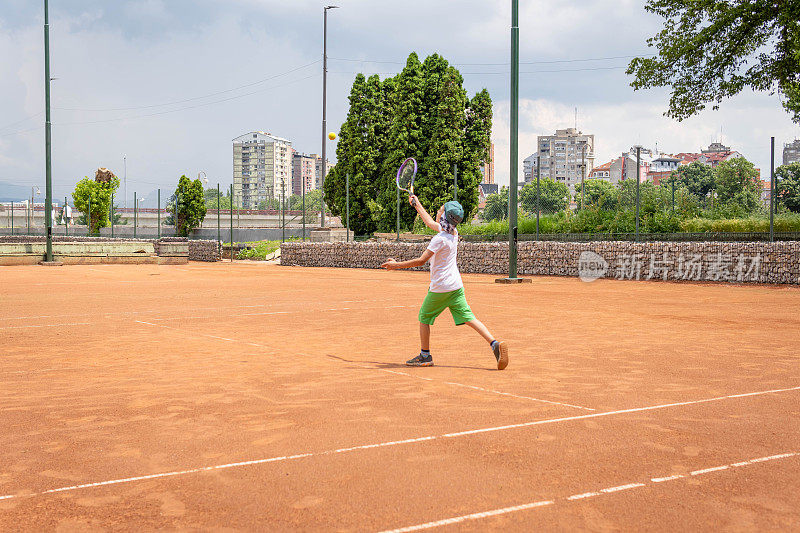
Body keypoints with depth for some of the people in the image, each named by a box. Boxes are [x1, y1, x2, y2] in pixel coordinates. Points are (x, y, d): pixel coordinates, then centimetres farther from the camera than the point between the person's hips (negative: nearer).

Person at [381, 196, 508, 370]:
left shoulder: (440, 238, -19)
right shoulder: (453, 232, 7)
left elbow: (421, 261, -19)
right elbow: (431, 223, 25)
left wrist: (396, 265, -10)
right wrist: (417, 204, 34)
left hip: (440, 287, -7)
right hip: (456, 285, 8)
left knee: (424, 317, 12)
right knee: (468, 318, 2)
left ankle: (425, 356, 19)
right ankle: (495, 344, -14)